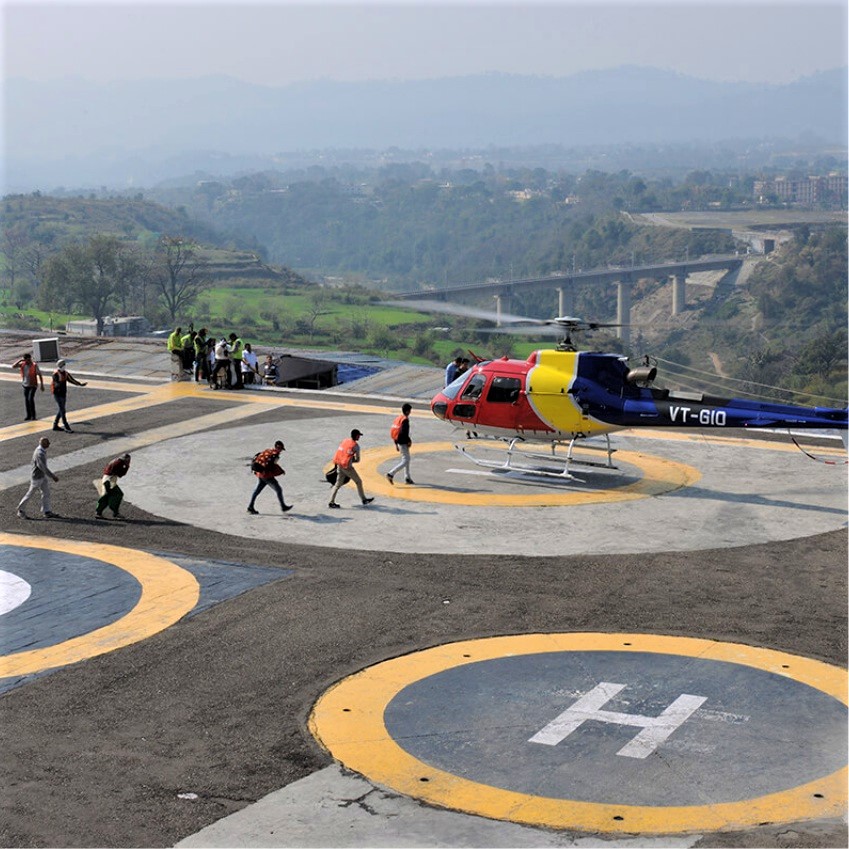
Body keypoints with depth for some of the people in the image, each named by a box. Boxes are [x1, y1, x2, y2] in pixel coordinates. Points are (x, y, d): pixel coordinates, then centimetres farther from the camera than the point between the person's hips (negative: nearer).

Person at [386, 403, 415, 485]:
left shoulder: (398, 418, 10)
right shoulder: (405, 420, -17)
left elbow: (394, 432, 14)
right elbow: (404, 433, -26)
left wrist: (396, 444, 18)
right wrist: (409, 441, -12)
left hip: (398, 442, 10)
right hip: (403, 443, -10)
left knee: (407, 459, 19)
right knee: (405, 460, -6)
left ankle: (407, 478, 24)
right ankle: (391, 474, -15)